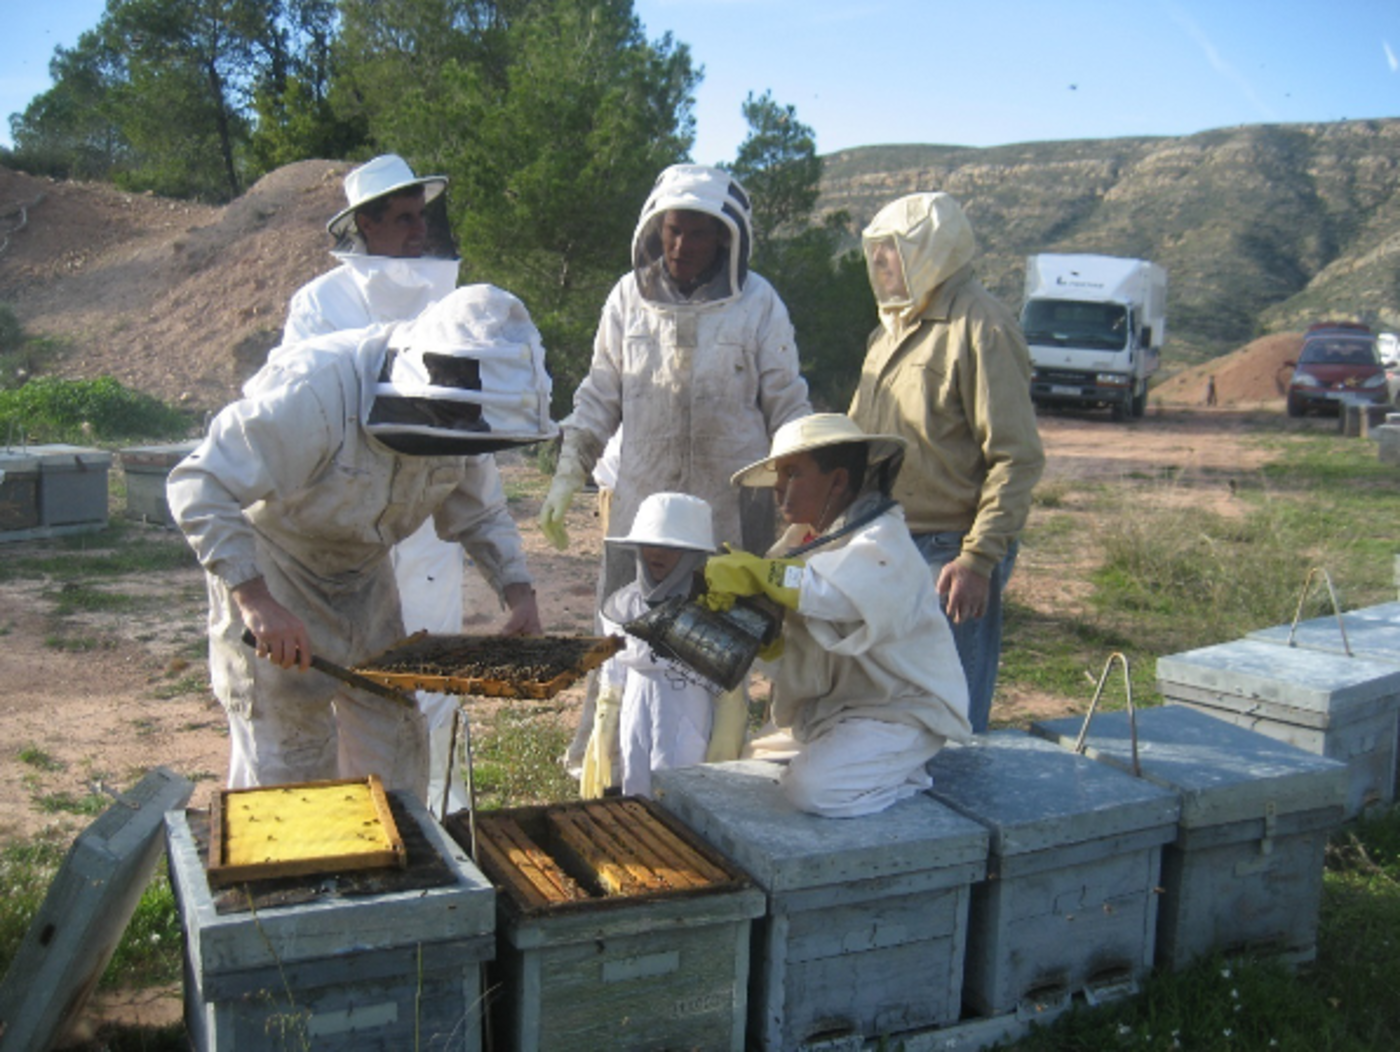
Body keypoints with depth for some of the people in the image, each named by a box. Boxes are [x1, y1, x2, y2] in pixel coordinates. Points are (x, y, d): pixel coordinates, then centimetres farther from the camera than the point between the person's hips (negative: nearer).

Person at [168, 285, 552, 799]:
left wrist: (517, 590, -13)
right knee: (288, 747, -6)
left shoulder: (459, 415, -12)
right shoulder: (315, 390, -34)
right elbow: (199, 488, -32)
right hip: (268, 568, -6)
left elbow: (480, 513, 3)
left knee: (392, 742, 8)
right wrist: (255, 600, -41)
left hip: (362, 572, 6)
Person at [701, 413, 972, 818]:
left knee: (811, 787, -26)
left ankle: (905, 781, 1)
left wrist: (748, 571, -33)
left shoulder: (883, 545, -19)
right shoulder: (804, 539, 8)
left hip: (900, 712, -9)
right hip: (827, 708, 9)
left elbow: (828, 592, -41)